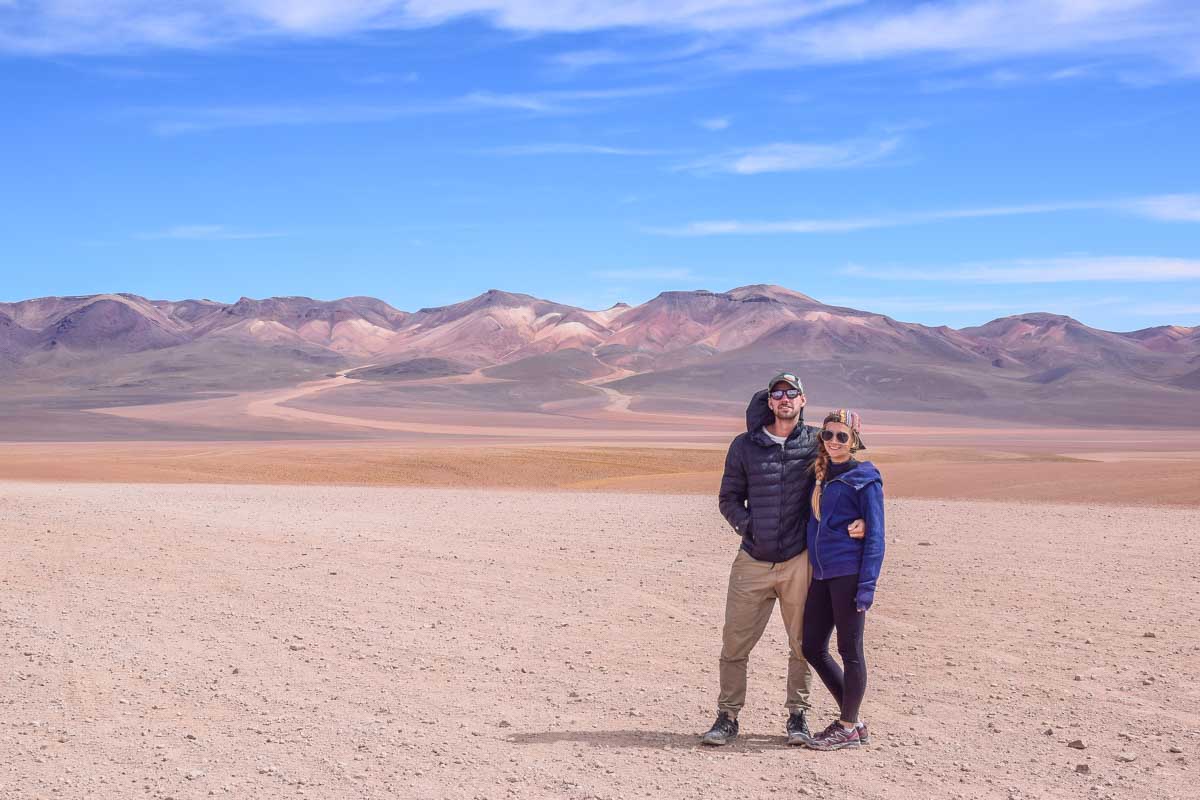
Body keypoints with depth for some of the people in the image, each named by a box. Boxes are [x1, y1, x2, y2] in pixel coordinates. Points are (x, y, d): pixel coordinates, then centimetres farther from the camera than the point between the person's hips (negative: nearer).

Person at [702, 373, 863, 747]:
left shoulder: (816, 441, 3)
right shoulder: (745, 446, 4)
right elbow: (729, 498, 10)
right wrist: (748, 525, -7)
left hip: (799, 561, 0)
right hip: (753, 561, 1)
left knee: (802, 643, 7)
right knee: (734, 642, 1)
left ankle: (797, 716, 20)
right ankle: (727, 717, 13)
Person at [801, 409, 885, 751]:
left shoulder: (865, 479, -4)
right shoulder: (820, 476, 15)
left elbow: (875, 535, -8)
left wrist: (868, 584, -15)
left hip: (849, 574, -7)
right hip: (821, 574, 7)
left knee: (849, 650, 1)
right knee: (813, 648, 8)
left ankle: (848, 728, 12)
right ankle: (852, 720, 21)